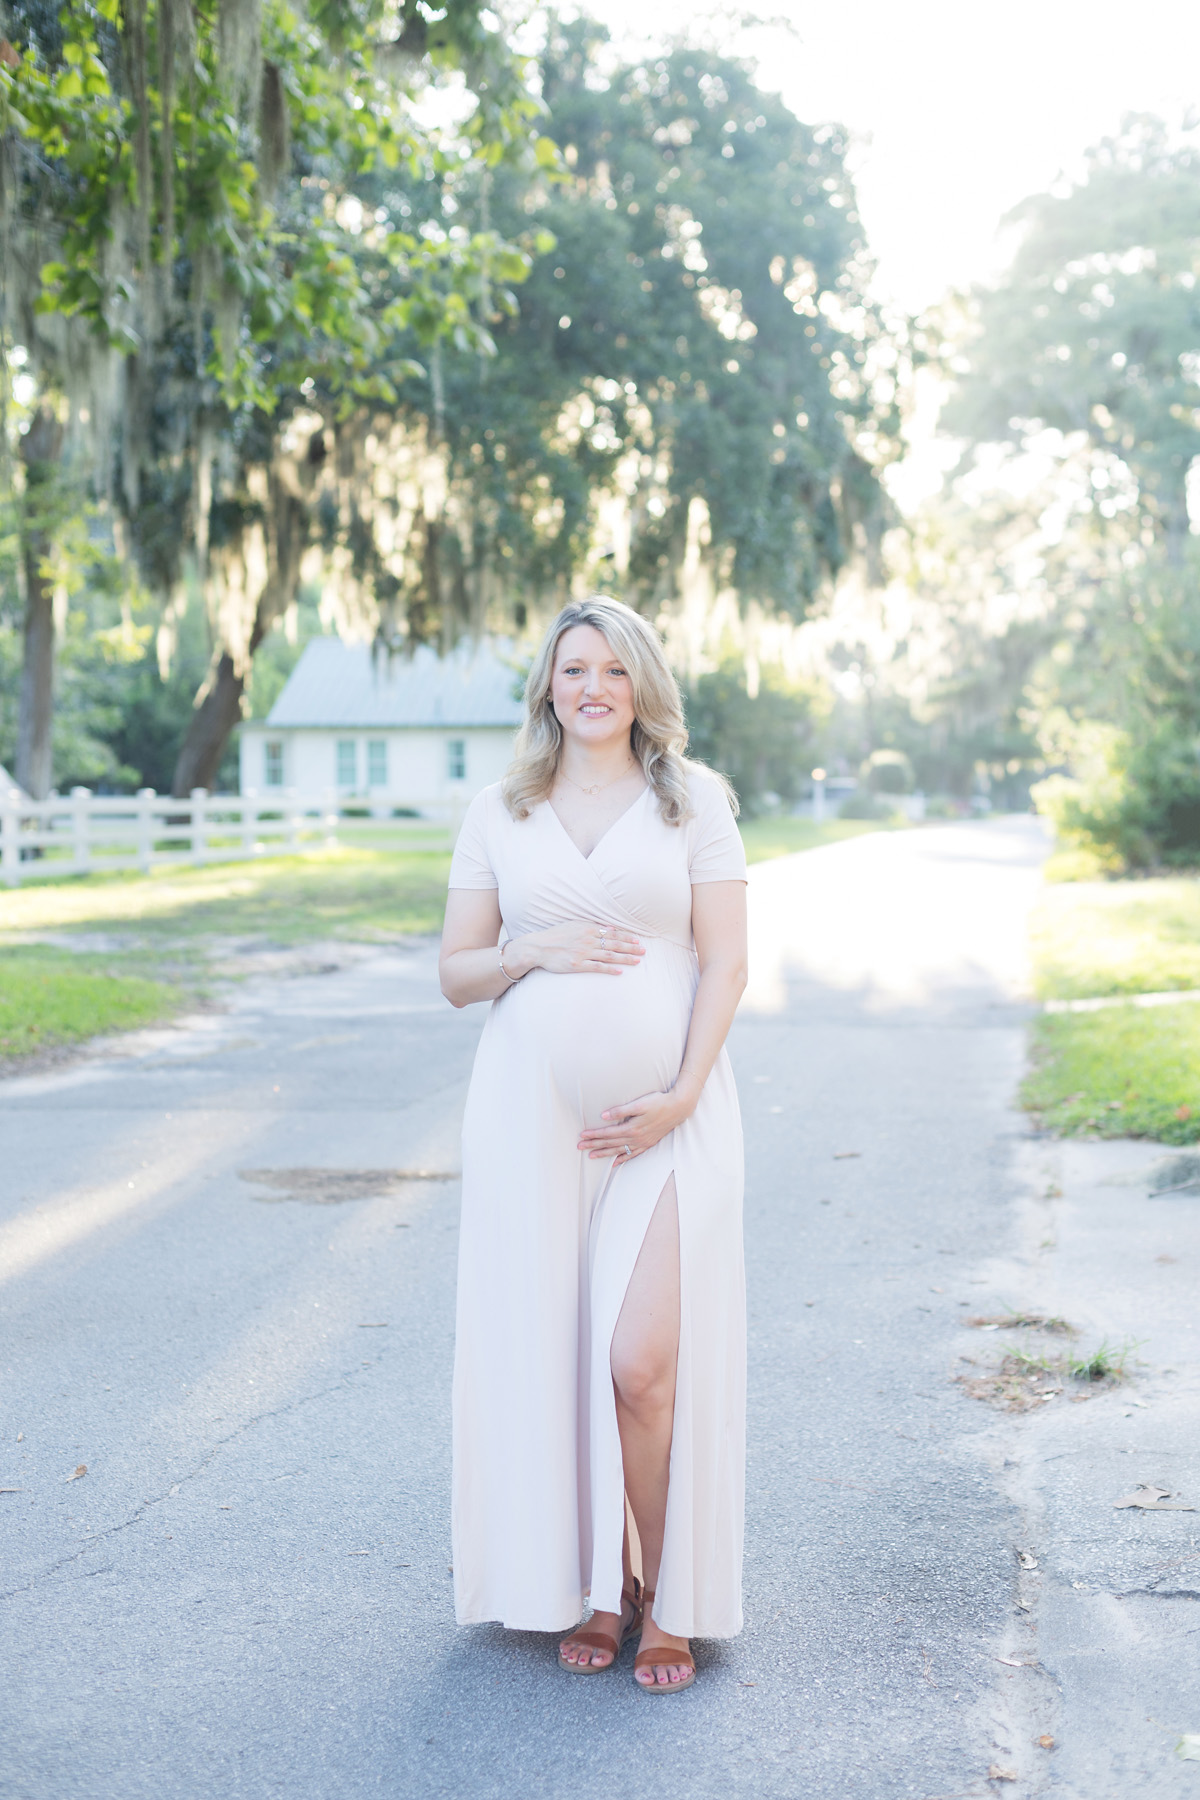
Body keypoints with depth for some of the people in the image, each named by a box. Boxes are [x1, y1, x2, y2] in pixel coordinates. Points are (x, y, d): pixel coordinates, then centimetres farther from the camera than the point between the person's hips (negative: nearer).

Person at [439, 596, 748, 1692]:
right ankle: (598, 1588, 23)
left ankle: (671, 1603, 10)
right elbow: (455, 974, 10)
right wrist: (531, 951, -10)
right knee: (550, 1354, 5)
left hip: (667, 1114, -2)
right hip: (532, 1109, 2)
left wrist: (681, 1096, -11)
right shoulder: (497, 815, 10)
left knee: (642, 1362, -10)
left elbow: (725, 961, 0)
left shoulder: (695, 800, 5)